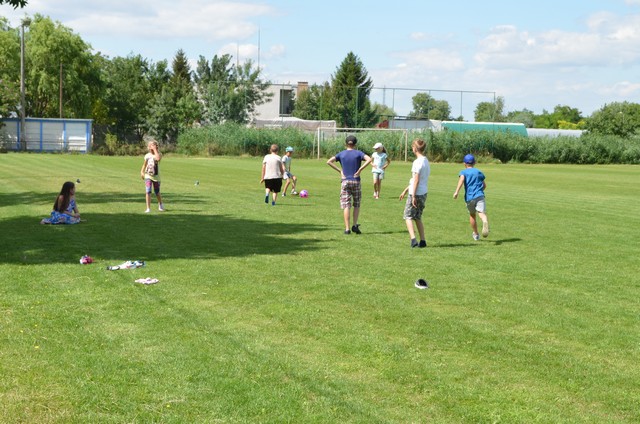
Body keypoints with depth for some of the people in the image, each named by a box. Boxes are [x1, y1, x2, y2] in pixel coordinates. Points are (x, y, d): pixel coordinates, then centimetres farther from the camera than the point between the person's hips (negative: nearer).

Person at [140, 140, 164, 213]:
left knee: (157, 192, 12)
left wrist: (155, 149, -25)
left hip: (156, 176, -2)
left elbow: (158, 158, -34)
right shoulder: (147, 156, 2)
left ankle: (160, 205, 39)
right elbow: (144, 164, 16)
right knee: (148, 191, -13)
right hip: (148, 176, 2)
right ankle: (148, 208, -9)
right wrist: (142, 172, 4)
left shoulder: (158, 154, -9)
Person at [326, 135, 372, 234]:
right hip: (356, 181, -1)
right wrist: (360, 169, -11)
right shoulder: (358, 153, 1)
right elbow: (369, 159, -17)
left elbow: (329, 161, -5)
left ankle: (347, 228, -5)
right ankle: (355, 225, 4)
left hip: (345, 181, 1)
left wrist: (340, 170, -3)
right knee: (356, 205, 13)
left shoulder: (341, 154, 5)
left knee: (346, 205, 0)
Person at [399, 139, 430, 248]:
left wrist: (413, 196, -18)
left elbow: (416, 180, -19)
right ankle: (422, 241, 14)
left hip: (416, 194, -8)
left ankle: (413, 239, -11)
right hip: (424, 193, 8)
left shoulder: (417, 162, -15)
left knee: (408, 217, 1)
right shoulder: (426, 161, 14)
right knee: (418, 218, 16)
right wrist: (406, 190, 26)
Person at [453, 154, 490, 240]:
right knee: (482, 213, -17)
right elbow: (484, 185, 24)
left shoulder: (463, 172, 9)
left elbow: (461, 179, -14)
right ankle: (485, 222, -53)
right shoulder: (479, 172, 19)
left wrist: (456, 192, -23)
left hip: (469, 197, 0)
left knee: (472, 215, 20)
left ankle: (476, 234, 34)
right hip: (479, 196, 0)